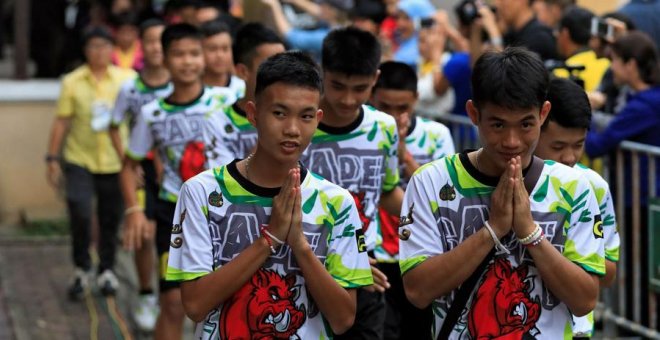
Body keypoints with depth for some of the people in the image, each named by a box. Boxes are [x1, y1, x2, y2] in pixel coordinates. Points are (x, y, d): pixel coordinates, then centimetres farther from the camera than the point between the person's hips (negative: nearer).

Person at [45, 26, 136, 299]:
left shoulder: (127, 79, -2)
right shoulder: (72, 82, -2)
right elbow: (61, 122, 2)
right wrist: (52, 159, 0)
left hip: (115, 162, 1)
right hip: (79, 160, -1)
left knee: (111, 220, 8)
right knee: (80, 215, -11)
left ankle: (106, 271, 27)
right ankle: (81, 270, 9)